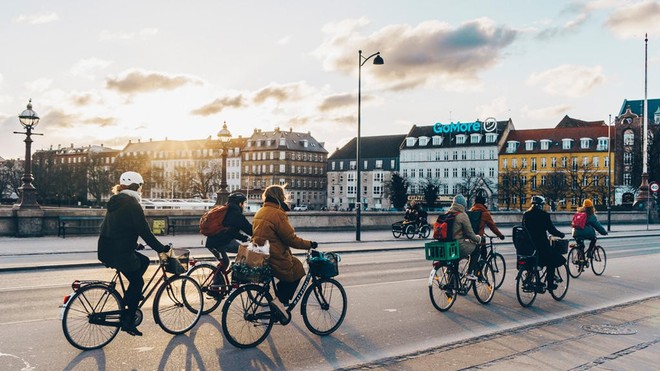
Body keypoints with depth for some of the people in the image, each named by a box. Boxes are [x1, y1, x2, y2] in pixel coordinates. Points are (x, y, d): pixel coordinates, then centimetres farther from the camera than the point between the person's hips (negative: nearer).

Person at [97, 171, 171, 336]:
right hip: (119, 253, -9)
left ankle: (129, 298, 22)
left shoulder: (116, 202, 15)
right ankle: (128, 321, 8)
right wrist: (161, 248, -7)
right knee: (137, 282, 6)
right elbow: (145, 231, -15)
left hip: (106, 250, 9)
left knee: (144, 261, 23)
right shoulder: (131, 204, -13)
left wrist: (134, 244, 33)